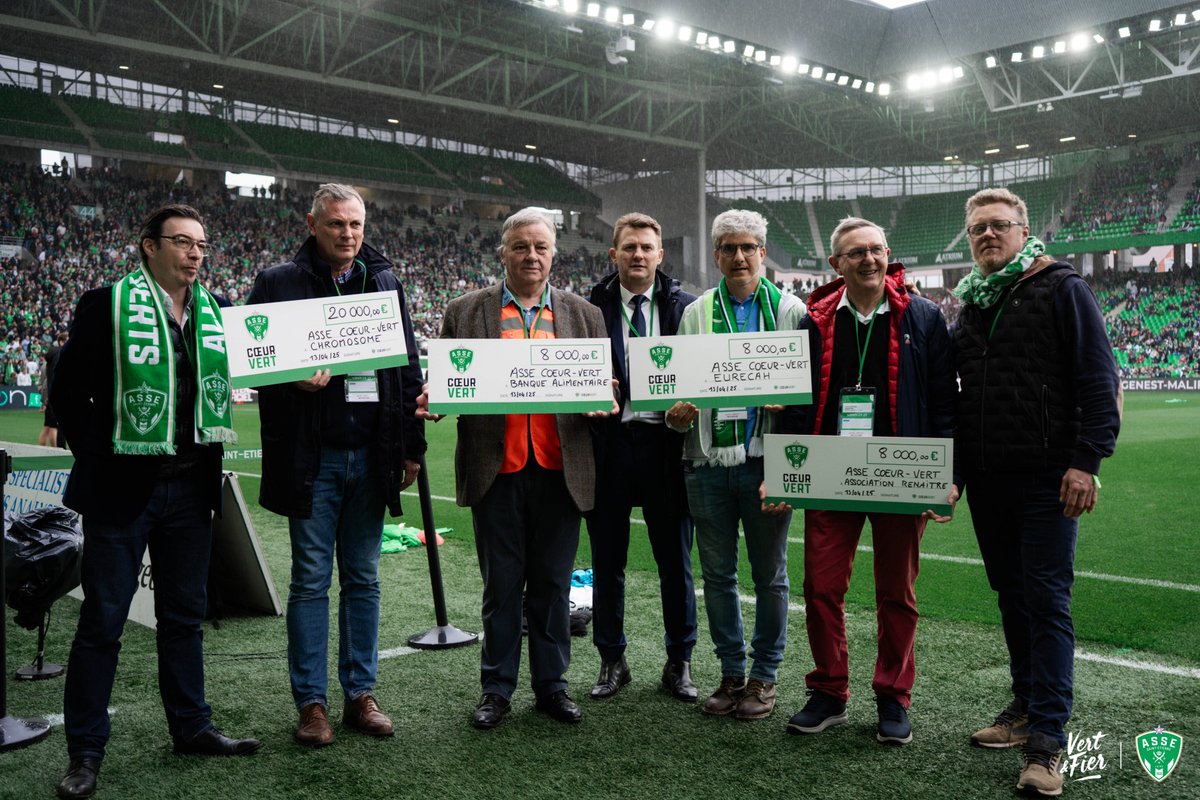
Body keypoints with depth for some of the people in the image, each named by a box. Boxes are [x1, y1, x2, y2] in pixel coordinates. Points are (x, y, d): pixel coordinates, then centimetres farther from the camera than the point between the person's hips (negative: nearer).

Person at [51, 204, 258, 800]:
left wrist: (207, 458, 4)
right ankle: (85, 752, 17)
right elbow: (68, 391, -5)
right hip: (122, 487, -4)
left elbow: (232, 382, 15)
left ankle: (192, 728, 28)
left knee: (185, 615, 15)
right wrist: (96, 456, -7)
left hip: (191, 487, 5)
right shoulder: (106, 304, -6)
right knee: (102, 621, 4)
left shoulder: (217, 314, 7)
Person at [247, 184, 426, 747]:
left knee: (363, 579, 11)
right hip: (312, 457, -3)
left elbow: (408, 366, 12)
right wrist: (292, 380, -20)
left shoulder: (385, 282, 11)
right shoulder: (279, 282, 1)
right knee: (311, 581, 4)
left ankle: (360, 695, 21)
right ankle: (311, 702, 15)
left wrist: (412, 445, 8)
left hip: (372, 455, 3)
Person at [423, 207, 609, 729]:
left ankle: (551, 686, 24)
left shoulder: (583, 314, 11)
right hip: (496, 470, -1)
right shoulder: (466, 311, 7)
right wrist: (433, 400, -14)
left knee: (552, 584, 10)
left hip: (559, 470, 1)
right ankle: (497, 688, 23)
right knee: (500, 586, 9)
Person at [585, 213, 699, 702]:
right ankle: (612, 661, 27)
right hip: (608, 444, 0)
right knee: (606, 561, 11)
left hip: (664, 443, 0)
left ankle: (679, 661, 26)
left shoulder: (685, 307, 4)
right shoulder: (590, 308, 4)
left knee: (676, 560, 9)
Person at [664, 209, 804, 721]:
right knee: (717, 574, 10)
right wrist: (677, 413, -8)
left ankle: (764, 676, 22)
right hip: (708, 462, 3)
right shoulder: (695, 313, 11)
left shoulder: (791, 309, 4)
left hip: (765, 460, -2)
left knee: (770, 574, 7)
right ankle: (731, 673, 25)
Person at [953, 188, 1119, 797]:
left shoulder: (1061, 289, -3)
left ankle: (1047, 739, 1)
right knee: (1011, 594, 14)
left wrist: (1086, 461, -16)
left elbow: (1098, 380, -9)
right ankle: (1027, 706, 27)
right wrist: (953, 469, 15)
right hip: (987, 478, 6)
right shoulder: (969, 303, 16)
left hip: (1046, 477, -6)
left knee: (1046, 600, -5)